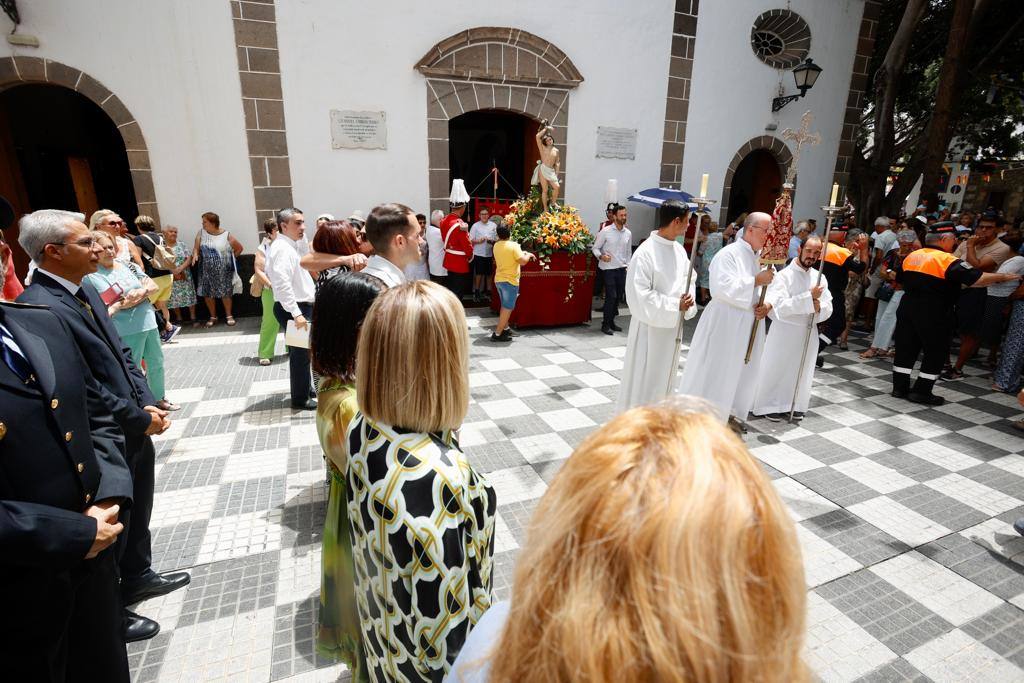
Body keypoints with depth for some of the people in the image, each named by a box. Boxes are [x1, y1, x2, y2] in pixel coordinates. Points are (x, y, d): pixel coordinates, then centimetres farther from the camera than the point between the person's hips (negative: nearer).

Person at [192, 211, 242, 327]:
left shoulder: (226, 235, -6)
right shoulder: (201, 233, 1)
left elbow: (239, 248, 4)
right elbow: (196, 248, -3)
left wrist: (230, 258, 4)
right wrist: (195, 255, -24)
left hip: (223, 270, -3)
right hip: (207, 271, 3)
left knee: (225, 292, 3)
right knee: (207, 293, 5)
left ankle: (228, 316, 16)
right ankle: (213, 317, 19)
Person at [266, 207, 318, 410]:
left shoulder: (289, 246, 15)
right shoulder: (282, 248, -18)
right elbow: (282, 284, -29)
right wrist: (296, 313, -31)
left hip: (300, 306, 10)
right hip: (293, 309, -10)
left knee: (302, 352, 20)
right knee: (300, 353, -1)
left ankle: (306, 389, 34)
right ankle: (300, 399, 10)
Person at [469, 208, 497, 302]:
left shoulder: (493, 225, 5)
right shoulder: (475, 226, 0)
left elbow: (497, 239, 9)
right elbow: (470, 240, 0)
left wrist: (492, 241, -12)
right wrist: (478, 241, -18)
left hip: (490, 253, 2)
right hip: (478, 253, -2)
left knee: (489, 274, 8)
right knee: (479, 273, 3)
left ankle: (488, 292, 22)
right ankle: (477, 292, 16)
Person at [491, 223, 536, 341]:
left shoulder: (496, 246, 6)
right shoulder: (514, 245, -16)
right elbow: (523, 261, -21)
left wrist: (522, 253, 18)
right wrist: (528, 255, -1)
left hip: (498, 280, 7)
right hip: (510, 281, -7)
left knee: (505, 306, 21)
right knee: (508, 308, -2)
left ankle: (505, 328, 29)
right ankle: (497, 334, -5)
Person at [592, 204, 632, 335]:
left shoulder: (628, 233, 8)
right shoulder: (606, 231, -6)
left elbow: (629, 251, 17)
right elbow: (595, 248, -3)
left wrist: (628, 265, 11)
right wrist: (601, 256, -22)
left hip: (622, 269, 5)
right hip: (608, 269, -5)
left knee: (618, 297, 8)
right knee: (611, 296, -10)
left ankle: (611, 321, 22)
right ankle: (605, 324, 1)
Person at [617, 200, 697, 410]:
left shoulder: (679, 249, 4)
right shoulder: (646, 252, -20)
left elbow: (690, 278, 13)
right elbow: (640, 295, -23)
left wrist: (687, 301, -9)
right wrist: (675, 306, -19)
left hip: (673, 325, 8)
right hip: (651, 327, -8)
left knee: (665, 376, 20)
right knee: (643, 378, 3)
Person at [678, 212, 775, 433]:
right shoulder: (729, 254, -14)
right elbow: (724, 288, -25)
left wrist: (768, 305, -5)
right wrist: (756, 281, -21)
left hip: (751, 324, 8)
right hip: (725, 322, -8)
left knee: (743, 371, 16)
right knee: (714, 370, 0)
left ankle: (731, 413, 32)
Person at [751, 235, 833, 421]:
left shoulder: (819, 278, 5)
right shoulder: (784, 275, -12)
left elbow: (828, 310, 4)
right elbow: (779, 306, -24)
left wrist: (818, 308, -18)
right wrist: (810, 297, -21)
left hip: (808, 332, 6)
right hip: (784, 331, -5)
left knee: (801, 372, 15)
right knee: (775, 370, 2)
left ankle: (794, 405, 31)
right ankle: (769, 405, 18)